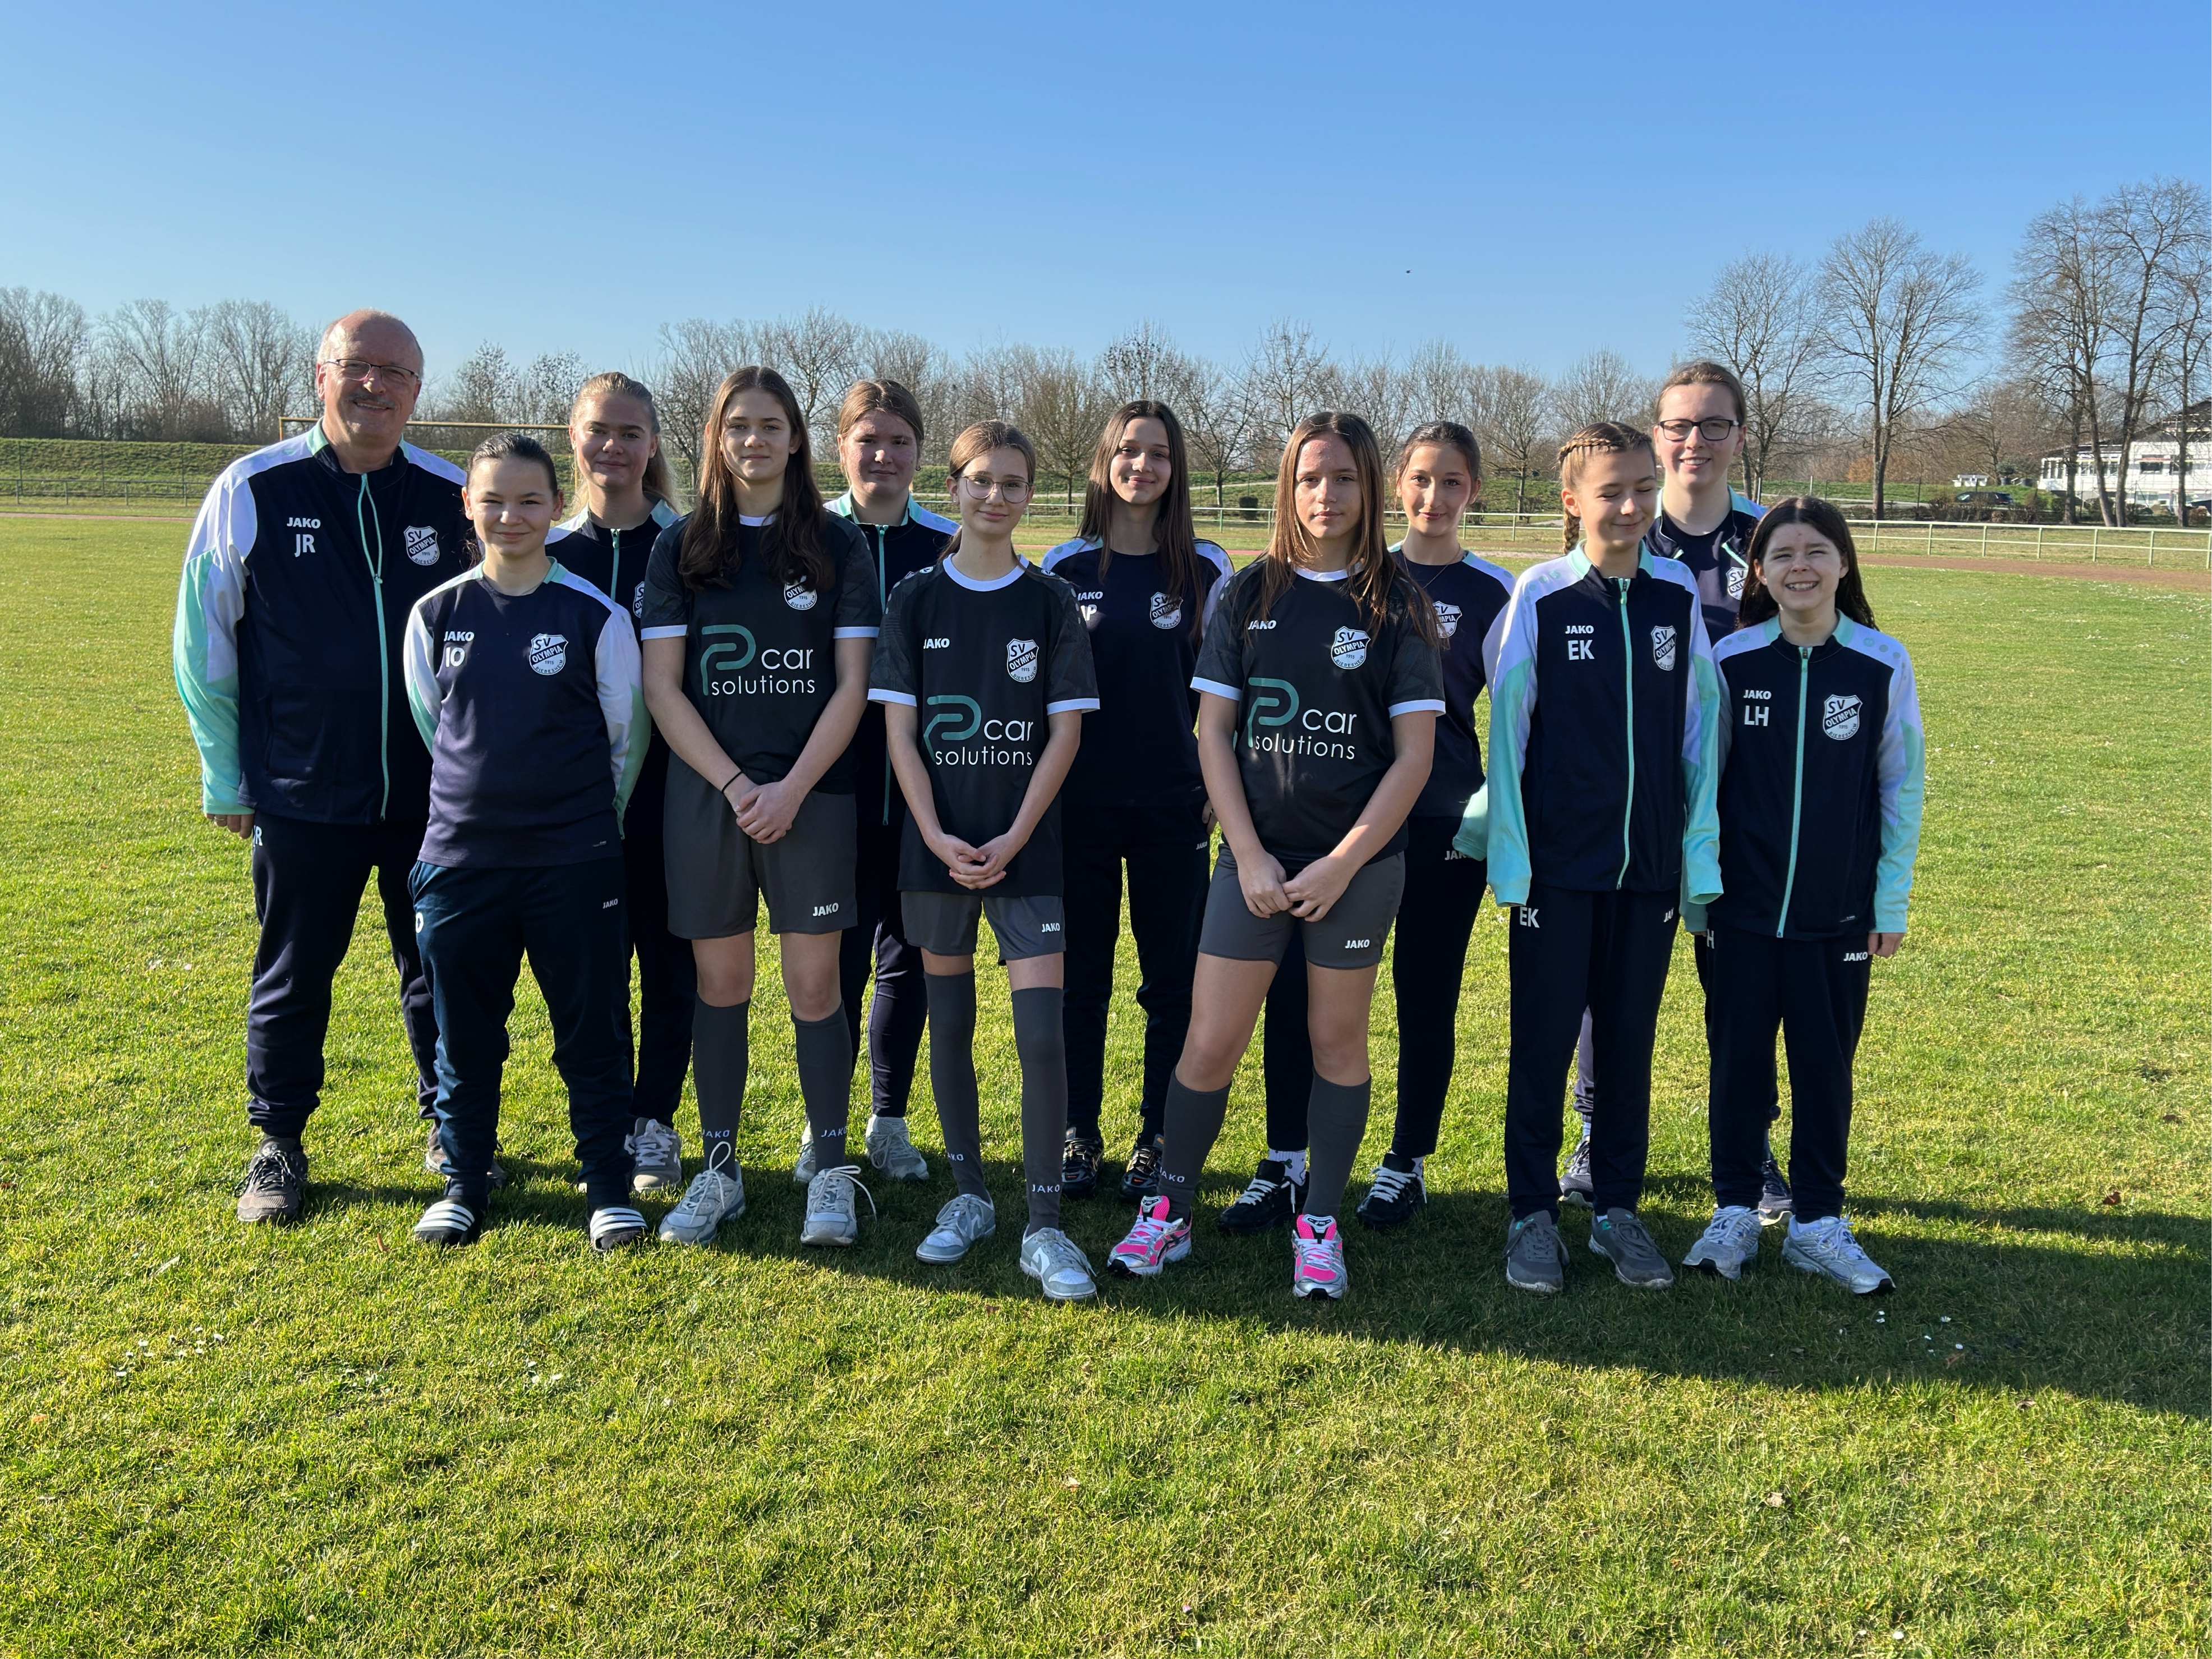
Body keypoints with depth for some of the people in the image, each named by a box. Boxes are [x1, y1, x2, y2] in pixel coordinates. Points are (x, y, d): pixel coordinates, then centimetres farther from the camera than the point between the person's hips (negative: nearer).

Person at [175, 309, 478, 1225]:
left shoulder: (453, 497, 2)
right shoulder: (253, 490, -3)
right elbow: (203, 642, 4)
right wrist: (225, 775, 4)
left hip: (432, 794, 1)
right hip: (300, 795, -1)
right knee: (293, 974, 11)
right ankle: (278, 1144, 27)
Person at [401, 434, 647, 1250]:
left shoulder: (596, 616, -4)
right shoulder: (436, 614, 2)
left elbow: (627, 737, 4)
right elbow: (428, 723, 13)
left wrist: (588, 816, 9)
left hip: (576, 861, -2)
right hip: (460, 858, 2)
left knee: (593, 1029, 5)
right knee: (464, 1034, 11)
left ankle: (609, 1183, 18)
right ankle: (462, 1181, 26)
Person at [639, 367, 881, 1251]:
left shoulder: (838, 544, 5)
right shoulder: (681, 546, 7)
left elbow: (851, 685, 0)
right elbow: (662, 688, 2)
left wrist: (792, 788, -11)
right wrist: (734, 784, -9)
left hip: (811, 793, -1)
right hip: (705, 792, 1)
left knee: (814, 985, -1)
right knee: (720, 984, 7)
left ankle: (832, 1171, 10)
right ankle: (718, 1169, 18)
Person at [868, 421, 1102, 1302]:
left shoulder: (1051, 602, 3)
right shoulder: (915, 598, 4)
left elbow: (1065, 733, -1)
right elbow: (899, 731, 1)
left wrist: (1015, 838, -10)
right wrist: (938, 838, -10)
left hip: (1026, 848, -1)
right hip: (937, 845, 1)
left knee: (1042, 1036, -8)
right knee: (950, 1025, 10)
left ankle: (1044, 1227, 2)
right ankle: (969, 1196, 26)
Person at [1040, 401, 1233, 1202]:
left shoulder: (1205, 571, 3)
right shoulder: (1065, 567, 3)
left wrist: (1220, 789, 1)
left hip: (1173, 805, 0)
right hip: (1080, 801, 0)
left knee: (1172, 983, 5)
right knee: (1080, 979, 7)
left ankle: (1157, 1140, 19)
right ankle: (1079, 1135, 21)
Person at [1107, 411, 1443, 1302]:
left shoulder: (1399, 605, 0)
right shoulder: (1249, 594, 4)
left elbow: (1413, 757, -3)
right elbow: (1213, 733, 3)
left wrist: (1341, 865, -10)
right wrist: (1250, 857, -6)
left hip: (1359, 860, -1)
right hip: (1256, 855, 1)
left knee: (1338, 1040, 9)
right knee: (1209, 1046, 1)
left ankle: (1319, 1225, 22)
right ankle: (1169, 1211, 19)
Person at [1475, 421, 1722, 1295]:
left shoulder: (1678, 595, 3)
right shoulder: (1540, 594, -5)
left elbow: (1698, 733, 6)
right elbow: (1508, 731, -3)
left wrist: (1701, 860, 4)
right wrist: (1508, 858, -6)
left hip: (1650, 864, 3)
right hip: (1557, 862, -2)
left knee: (1630, 1041, 11)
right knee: (1543, 1039, 5)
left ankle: (1617, 1207, 25)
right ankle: (1534, 1212, 19)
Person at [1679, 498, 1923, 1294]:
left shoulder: (1884, 664, -3)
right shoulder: (1730, 662, -3)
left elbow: (1902, 788, 3)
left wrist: (1892, 900, 2)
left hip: (1839, 912, 0)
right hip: (1743, 905, 0)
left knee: (1825, 1064, 8)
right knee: (1739, 1058, 8)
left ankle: (1818, 1222, 23)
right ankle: (1735, 1213, 22)